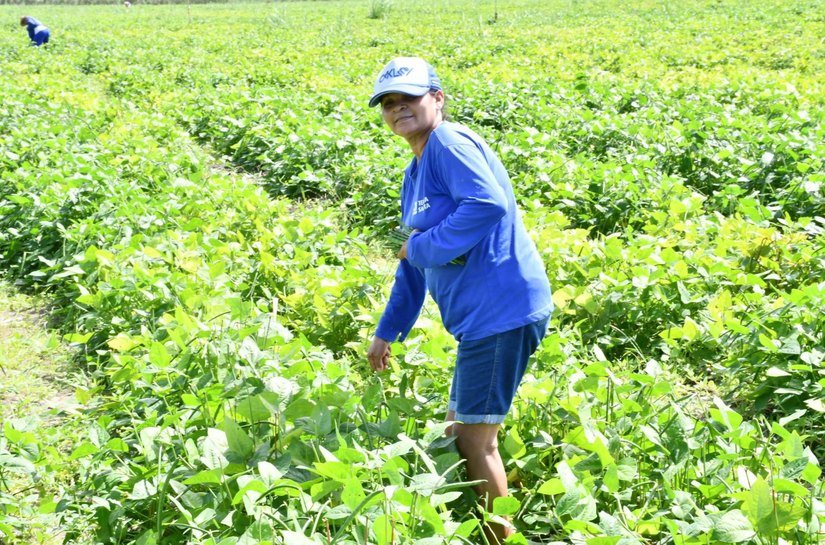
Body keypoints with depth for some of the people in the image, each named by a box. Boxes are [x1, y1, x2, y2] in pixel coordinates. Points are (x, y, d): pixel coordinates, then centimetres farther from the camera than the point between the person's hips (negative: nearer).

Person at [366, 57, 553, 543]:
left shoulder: (449, 144, -11)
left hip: (503, 307, -10)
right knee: (462, 431, 19)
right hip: (483, 314, 10)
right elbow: (414, 262, 23)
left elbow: (490, 205, -28)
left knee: (472, 438, -1)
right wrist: (388, 331, 23)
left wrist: (422, 247, -17)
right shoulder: (415, 173, 18)